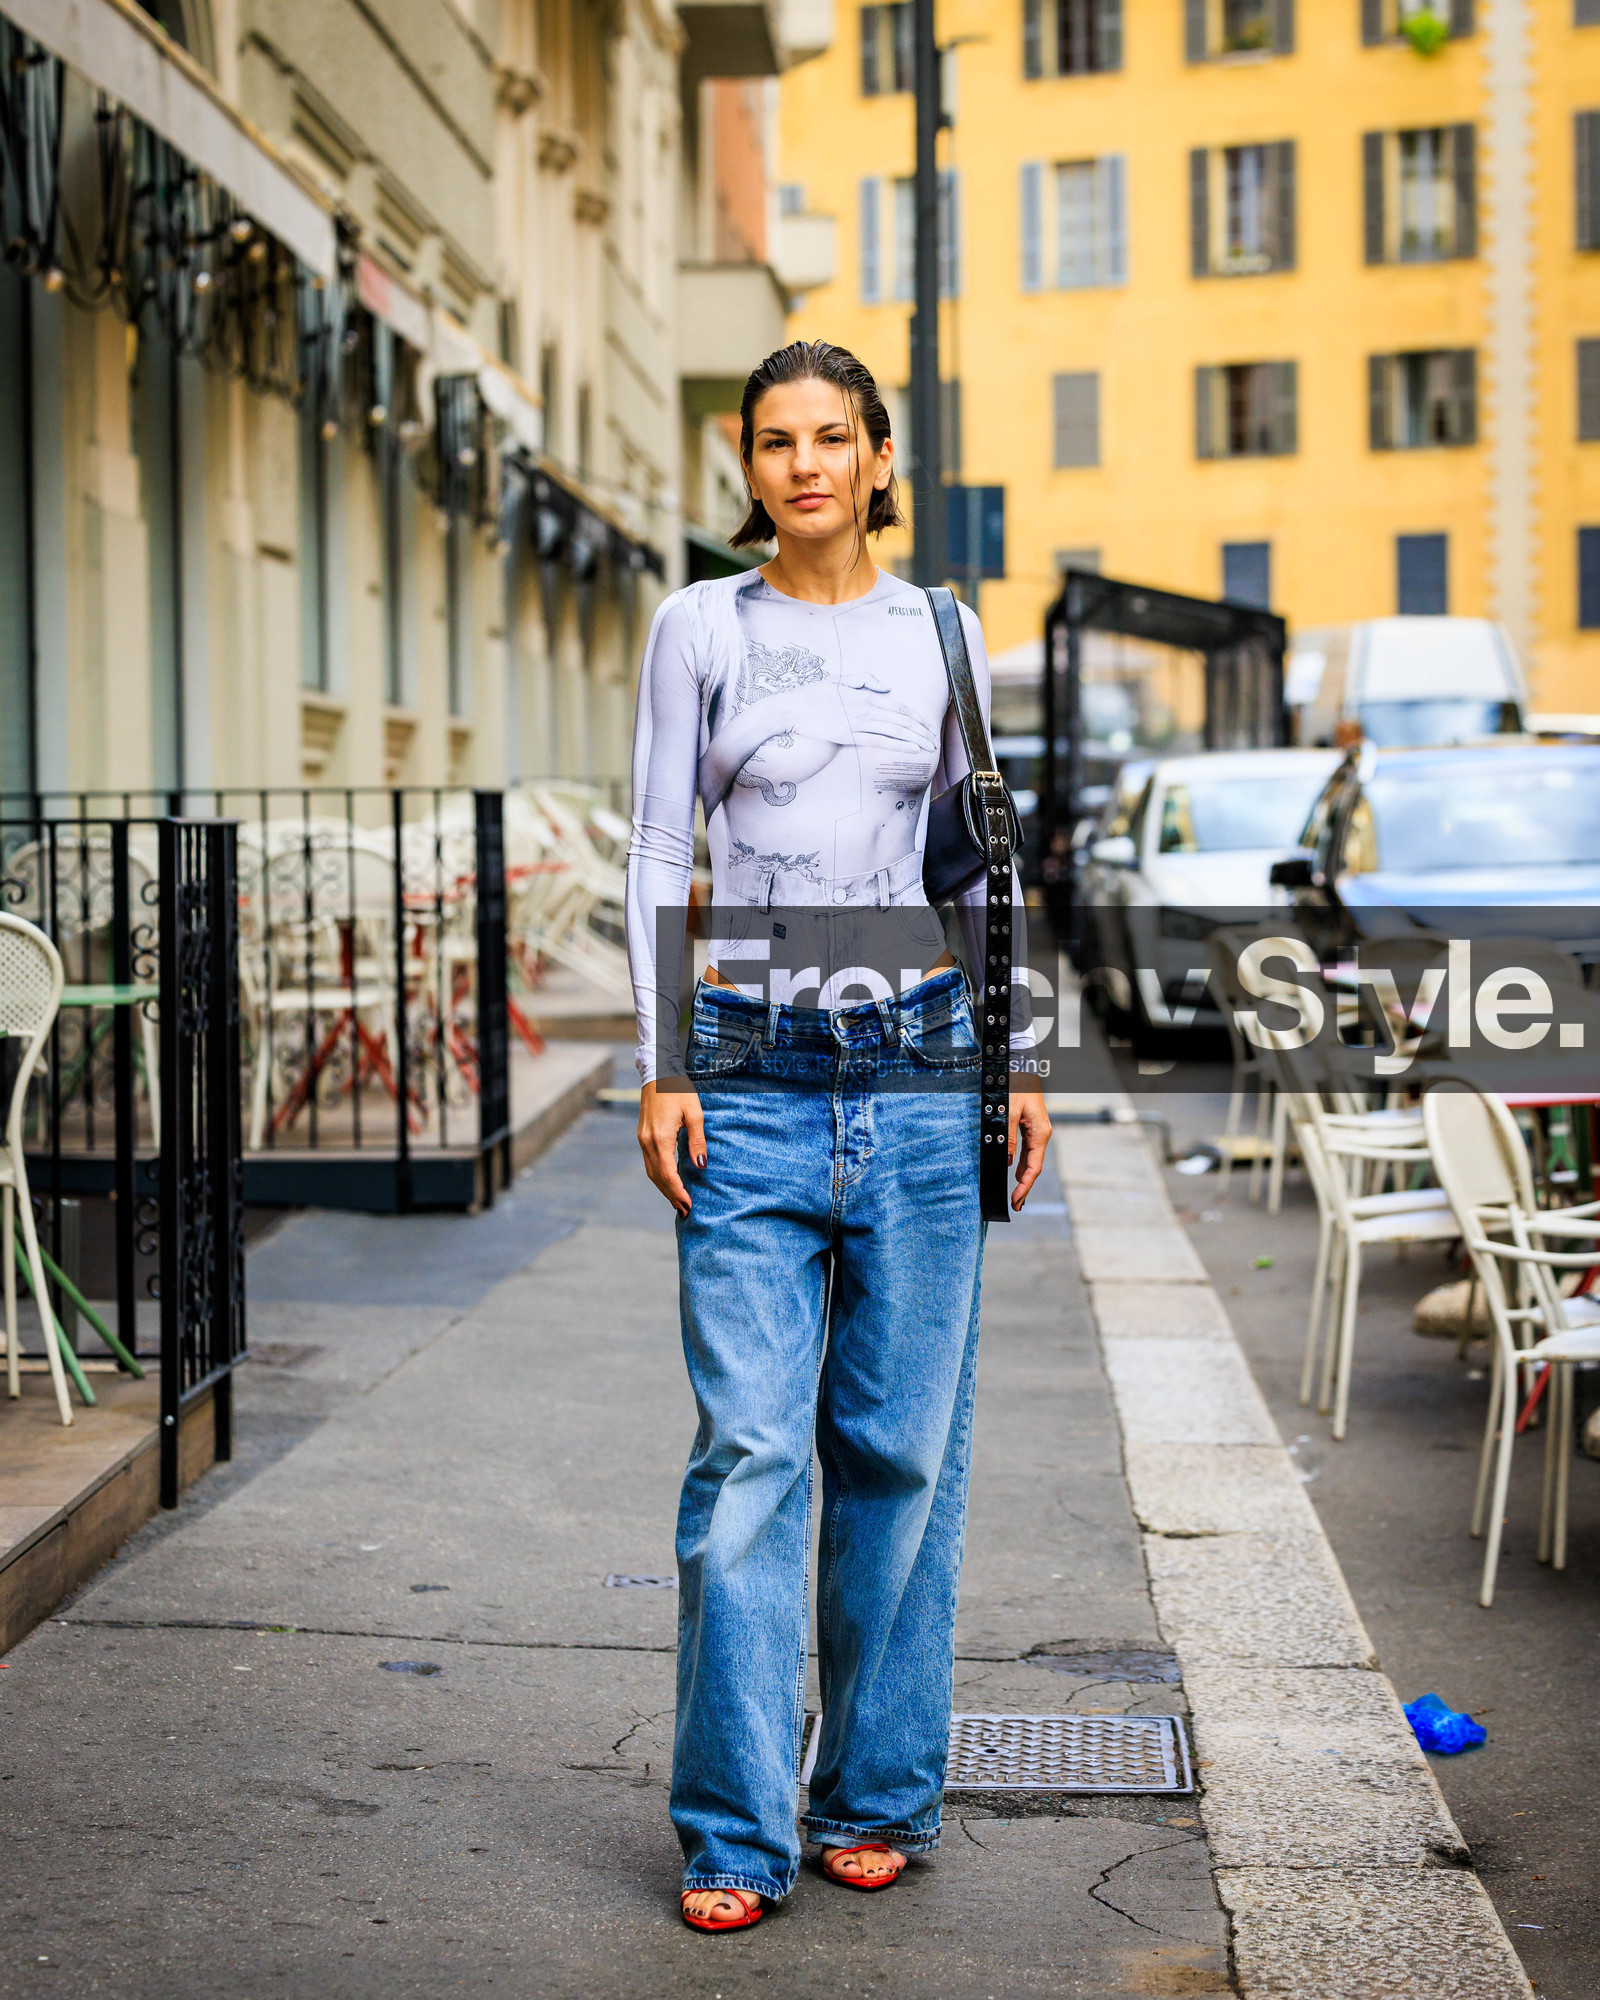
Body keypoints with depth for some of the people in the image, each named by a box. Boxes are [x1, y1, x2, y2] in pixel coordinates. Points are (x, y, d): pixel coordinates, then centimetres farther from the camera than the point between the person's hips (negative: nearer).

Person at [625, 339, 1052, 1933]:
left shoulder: (939, 633, 9)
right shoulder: (700, 627, 5)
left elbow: (987, 857, 12)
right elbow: (660, 855, 3)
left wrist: (1022, 1061, 6)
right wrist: (661, 1068, -4)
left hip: (918, 1066, 2)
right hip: (753, 1076, -1)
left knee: (901, 1443, 5)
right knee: (748, 1447, -5)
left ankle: (876, 1796, 19)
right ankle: (733, 1832, 4)